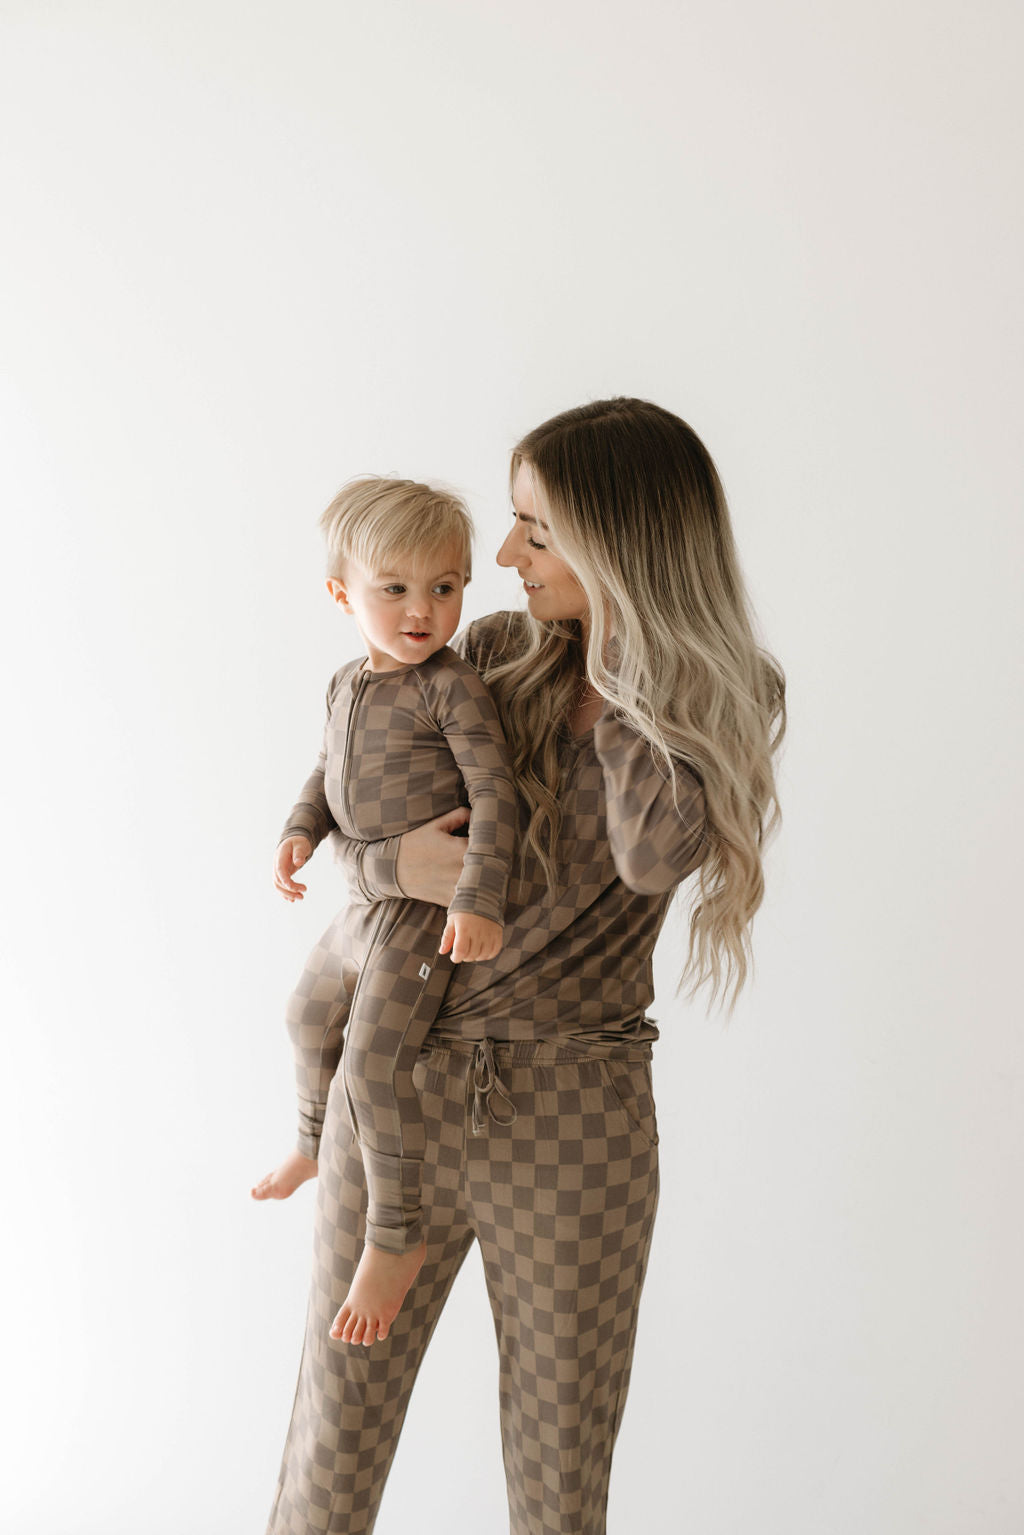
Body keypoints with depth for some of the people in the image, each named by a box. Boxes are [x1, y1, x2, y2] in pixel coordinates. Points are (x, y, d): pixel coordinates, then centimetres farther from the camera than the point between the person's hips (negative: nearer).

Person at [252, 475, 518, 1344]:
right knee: (310, 1012, 27)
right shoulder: (348, 683, 7)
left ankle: (396, 1234, -4)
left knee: (375, 1059, -19)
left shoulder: (453, 687, -17)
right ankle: (319, 1138, 55)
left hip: (430, 908, -9)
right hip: (370, 902, 9)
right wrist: (300, 831, 2)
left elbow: (495, 793, -22)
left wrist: (481, 899, -30)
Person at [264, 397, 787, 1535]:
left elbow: (656, 848, -23)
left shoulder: (731, 699, -3)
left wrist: (616, 633, -13)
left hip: (575, 1125, -2)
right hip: (400, 1089, 2)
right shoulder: (497, 654, 3)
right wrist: (393, 863, -14)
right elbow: (345, 810, 10)